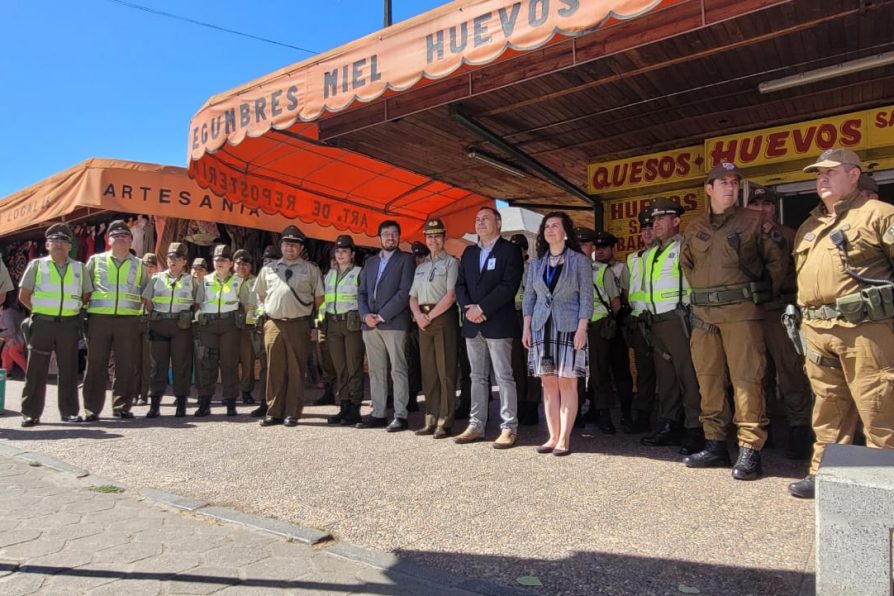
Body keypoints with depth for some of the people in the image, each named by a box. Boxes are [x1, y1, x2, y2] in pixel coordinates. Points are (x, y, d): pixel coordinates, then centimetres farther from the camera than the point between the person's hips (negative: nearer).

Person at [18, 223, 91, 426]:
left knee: (69, 369, 4)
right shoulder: (37, 265, 6)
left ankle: (69, 411, 11)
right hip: (42, 324, -1)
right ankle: (30, 413, 7)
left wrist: (73, 309, 8)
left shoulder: (79, 268, 10)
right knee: (36, 370, 0)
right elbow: (23, 296, 7)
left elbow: (87, 295, 16)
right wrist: (40, 311, 4)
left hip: (69, 324, 2)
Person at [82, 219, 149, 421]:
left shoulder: (139, 265, 14)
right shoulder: (96, 261, 11)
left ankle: (122, 406, 10)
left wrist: (143, 313, 9)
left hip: (129, 320, 1)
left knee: (127, 365, 1)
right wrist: (85, 309, 7)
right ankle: (91, 409, 7)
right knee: (96, 364, 1)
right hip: (99, 318, -1)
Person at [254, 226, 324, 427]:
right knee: (274, 370, 6)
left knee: (296, 370, 1)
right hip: (273, 325, 3)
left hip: (299, 325, -3)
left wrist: (303, 311, 9)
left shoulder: (311, 269, 4)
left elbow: (319, 298, 7)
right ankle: (273, 412, 13)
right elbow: (261, 295, 25)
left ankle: (292, 413, 6)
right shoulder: (268, 269, 14)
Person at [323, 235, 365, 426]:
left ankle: (355, 409, 1)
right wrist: (322, 323, 12)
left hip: (352, 323, -5)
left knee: (354, 367, -4)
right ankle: (344, 407, 14)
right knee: (339, 368, 7)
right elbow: (323, 299, 19)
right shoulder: (329, 274, 18)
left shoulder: (359, 273, 1)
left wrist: (364, 320, -13)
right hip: (333, 323, 6)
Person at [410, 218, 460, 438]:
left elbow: (451, 295, -11)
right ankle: (430, 420, 13)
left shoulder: (451, 263, -1)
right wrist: (418, 315, -2)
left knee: (445, 371, -4)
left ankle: (444, 422, 1)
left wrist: (430, 315, -12)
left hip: (444, 317, -6)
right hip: (424, 320, 7)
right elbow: (413, 297, 17)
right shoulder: (421, 267, 20)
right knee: (428, 372, 7)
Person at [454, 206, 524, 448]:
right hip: (472, 324, 6)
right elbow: (460, 284, 12)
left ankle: (509, 428, 3)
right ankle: (476, 425, 17)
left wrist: (482, 308, -16)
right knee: (478, 377, 11)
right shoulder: (469, 252, 18)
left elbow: (509, 285, -13)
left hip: (498, 323, -6)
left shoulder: (510, 250, -1)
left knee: (504, 377, -3)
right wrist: (468, 308, -7)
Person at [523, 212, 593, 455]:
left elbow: (587, 297, -4)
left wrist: (582, 329, -12)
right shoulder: (537, 263, 12)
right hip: (542, 326, 4)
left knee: (567, 383, -3)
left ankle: (564, 439, 3)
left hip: (569, 327, -4)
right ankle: (553, 437, 11)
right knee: (548, 383, 4)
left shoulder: (579, 260, 0)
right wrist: (527, 328, 6)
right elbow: (529, 296, 14)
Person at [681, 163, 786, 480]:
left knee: (746, 379, -7)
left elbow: (777, 258, 6)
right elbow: (686, 264, 27)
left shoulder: (754, 222, 5)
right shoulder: (694, 228, 15)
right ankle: (715, 445, 17)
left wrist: (765, 291, 4)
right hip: (703, 314, 4)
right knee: (708, 378, 7)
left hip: (741, 311, -4)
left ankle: (750, 450, -1)